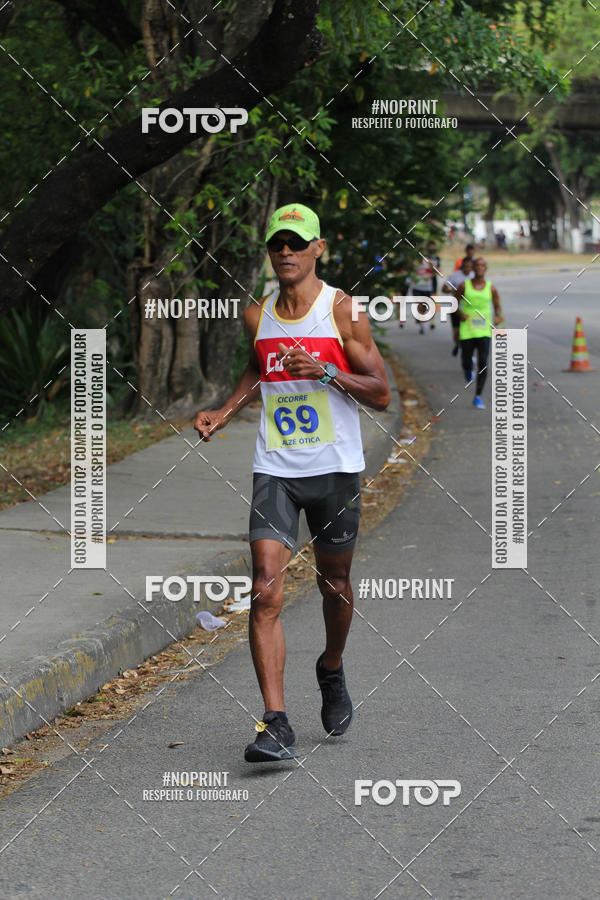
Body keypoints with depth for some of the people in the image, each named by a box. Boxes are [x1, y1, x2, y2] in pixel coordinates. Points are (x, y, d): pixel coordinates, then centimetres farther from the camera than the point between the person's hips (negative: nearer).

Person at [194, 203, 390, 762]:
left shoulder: (342, 310, -5)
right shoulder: (257, 316, 6)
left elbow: (381, 394, -5)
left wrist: (325, 372, -20)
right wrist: (226, 411, 12)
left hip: (335, 469, -2)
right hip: (274, 470, 2)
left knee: (334, 584, 13)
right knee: (266, 593, -12)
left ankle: (332, 670, 45)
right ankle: (276, 726, -16)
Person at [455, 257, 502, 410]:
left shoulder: (491, 288, 1)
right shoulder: (464, 285, -1)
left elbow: (497, 306, 14)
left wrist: (498, 317, -7)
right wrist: (460, 313, -12)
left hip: (484, 331, 0)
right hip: (467, 330, 0)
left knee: (483, 363, -12)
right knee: (466, 361, 4)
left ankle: (478, 397, -4)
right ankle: (468, 370, 45)